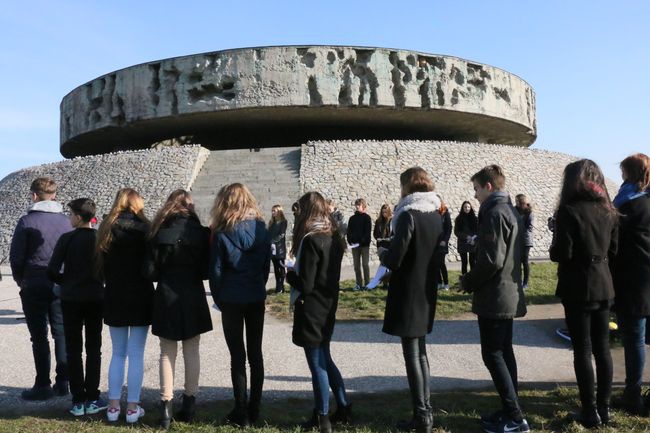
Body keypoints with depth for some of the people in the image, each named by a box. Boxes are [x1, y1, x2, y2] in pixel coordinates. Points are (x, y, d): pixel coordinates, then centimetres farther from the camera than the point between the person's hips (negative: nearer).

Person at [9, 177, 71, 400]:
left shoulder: (27, 221, -7)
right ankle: (62, 382, 15)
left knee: (39, 337, 4)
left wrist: (20, 280, 10)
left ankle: (43, 385, 7)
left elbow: (16, 256, -5)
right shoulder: (65, 221, 3)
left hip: (34, 287, -3)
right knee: (61, 333, 10)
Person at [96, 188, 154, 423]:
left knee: (118, 353, 14)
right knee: (136, 355, 3)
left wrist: (112, 284, 13)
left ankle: (113, 406, 15)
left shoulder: (106, 228, 2)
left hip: (114, 298, 3)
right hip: (141, 298, -3)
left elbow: (101, 264, 4)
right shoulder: (144, 227, -8)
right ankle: (132, 408, 6)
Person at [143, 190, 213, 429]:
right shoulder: (199, 231, -6)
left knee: (167, 354, 9)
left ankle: (166, 407, 8)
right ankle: (189, 403, 17)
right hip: (193, 297, 0)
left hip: (166, 298, 0)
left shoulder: (159, 231, -5)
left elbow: (150, 271, -5)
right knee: (191, 353, 10)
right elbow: (206, 270, -5)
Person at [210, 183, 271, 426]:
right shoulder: (262, 230, -1)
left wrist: (219, 299, 4)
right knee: (255, 353, 12)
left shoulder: (222, 234, -11)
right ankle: (254, 410, 20)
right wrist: (258, 288, 14)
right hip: (257, 299, 3)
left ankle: (241, 413, 11)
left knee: (237, 356, 5)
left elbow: (215, 271, -8)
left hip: (231, 301, -3)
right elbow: (267, 266, 5)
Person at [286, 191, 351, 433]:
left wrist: (290, 274, -3)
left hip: (311, 310, -8)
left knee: (316, 363, 4)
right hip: (328, 306, 8)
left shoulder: (310, 240, -20)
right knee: (325, 359, 21)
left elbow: (305, 285, -21)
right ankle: (343, 409, 29)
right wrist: (298, 273, 11)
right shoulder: (334, 237, 5)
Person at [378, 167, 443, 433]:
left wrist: (383, 253, 0)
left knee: (411, 354, 1)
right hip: (426, 293, 8)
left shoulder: (408, 215, -17)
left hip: (408, 294, -8)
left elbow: (394, 259, -22)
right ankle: (425, 411, 24)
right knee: (420, 352, 17)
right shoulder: (436, 215, 8)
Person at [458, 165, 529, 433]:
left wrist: (468, 283, -9)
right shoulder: (511, 211, 14)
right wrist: (473, 281, 14)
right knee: (504, 352, 15)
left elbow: (491, 260, -24)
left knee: (493, 355, -3)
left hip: (493, 298, -10)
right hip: (509, 294, 10)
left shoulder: (494, 213, -17)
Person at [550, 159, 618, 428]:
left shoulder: (570, 211, -14)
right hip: (603, 286, 6)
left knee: (583, 350, 2)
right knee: (602, 348, 12)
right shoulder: (608, 211, 6)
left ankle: (590, 411, 8)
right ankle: (604, 407, 21)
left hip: (578, 288, -6)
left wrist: (553, 251, 3)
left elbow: (562, 254, -17)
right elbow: (613, 251, 10)